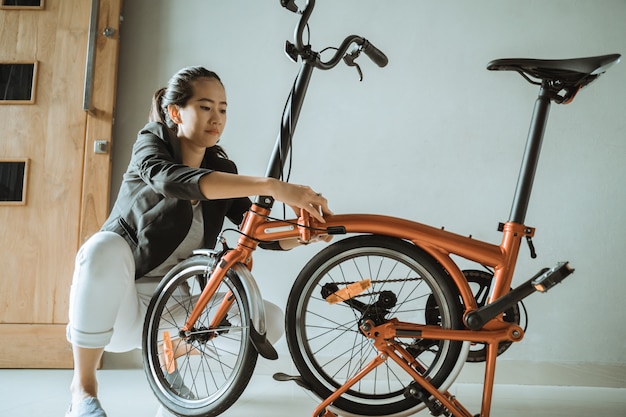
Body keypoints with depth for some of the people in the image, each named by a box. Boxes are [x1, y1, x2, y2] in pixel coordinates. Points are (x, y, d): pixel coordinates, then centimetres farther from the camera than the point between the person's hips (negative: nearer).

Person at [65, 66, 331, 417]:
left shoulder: (222, 170, 1)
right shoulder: (152, 143, -12)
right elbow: (172, 180, -37)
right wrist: (272, 187, -46)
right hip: (117, 304, -4)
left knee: (270, 321, -10)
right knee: (107, 247, -37)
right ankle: (84, 388, -19)